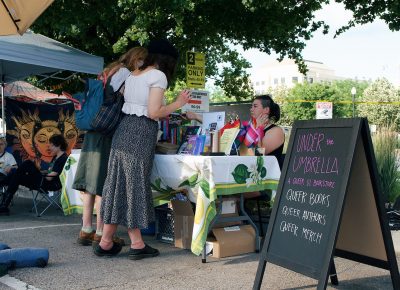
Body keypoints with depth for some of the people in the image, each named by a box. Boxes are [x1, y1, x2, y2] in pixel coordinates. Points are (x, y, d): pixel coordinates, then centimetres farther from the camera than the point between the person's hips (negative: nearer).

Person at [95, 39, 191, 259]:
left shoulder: (133, 74, 19)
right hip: (141, 133, -7)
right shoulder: (158, 76, -6)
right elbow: (154, 113, -13)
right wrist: (177, 104, 0)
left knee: (120, 184, 9)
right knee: (135, 185, -2)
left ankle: (106, 242, 14)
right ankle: (136, 244, 8)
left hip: (124, 129, 7)